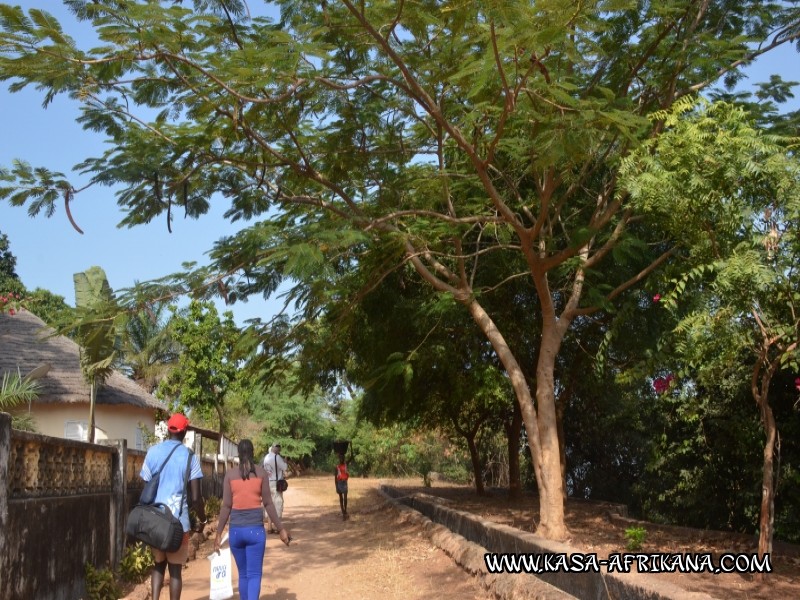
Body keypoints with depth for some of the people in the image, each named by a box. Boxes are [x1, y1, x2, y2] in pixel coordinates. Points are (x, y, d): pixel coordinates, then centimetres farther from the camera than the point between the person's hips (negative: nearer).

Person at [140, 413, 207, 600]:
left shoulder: (153, 452, 4)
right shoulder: (189, 456, -5)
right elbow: (195, 497, -6)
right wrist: (202, 519, 9)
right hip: (178, 519, -3)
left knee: (158, 564, 18)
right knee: (175, 568, 8)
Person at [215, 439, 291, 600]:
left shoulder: (230, 474, 1)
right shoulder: (261, 473, -1)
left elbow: (226, 506, -2)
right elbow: (268, 503, -3)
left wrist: (219, 533, 4)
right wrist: (281, 529, 3)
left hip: (236, 530, 2)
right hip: (255, 529, -2)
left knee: (243, 574, 17)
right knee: (254, 574, 0)